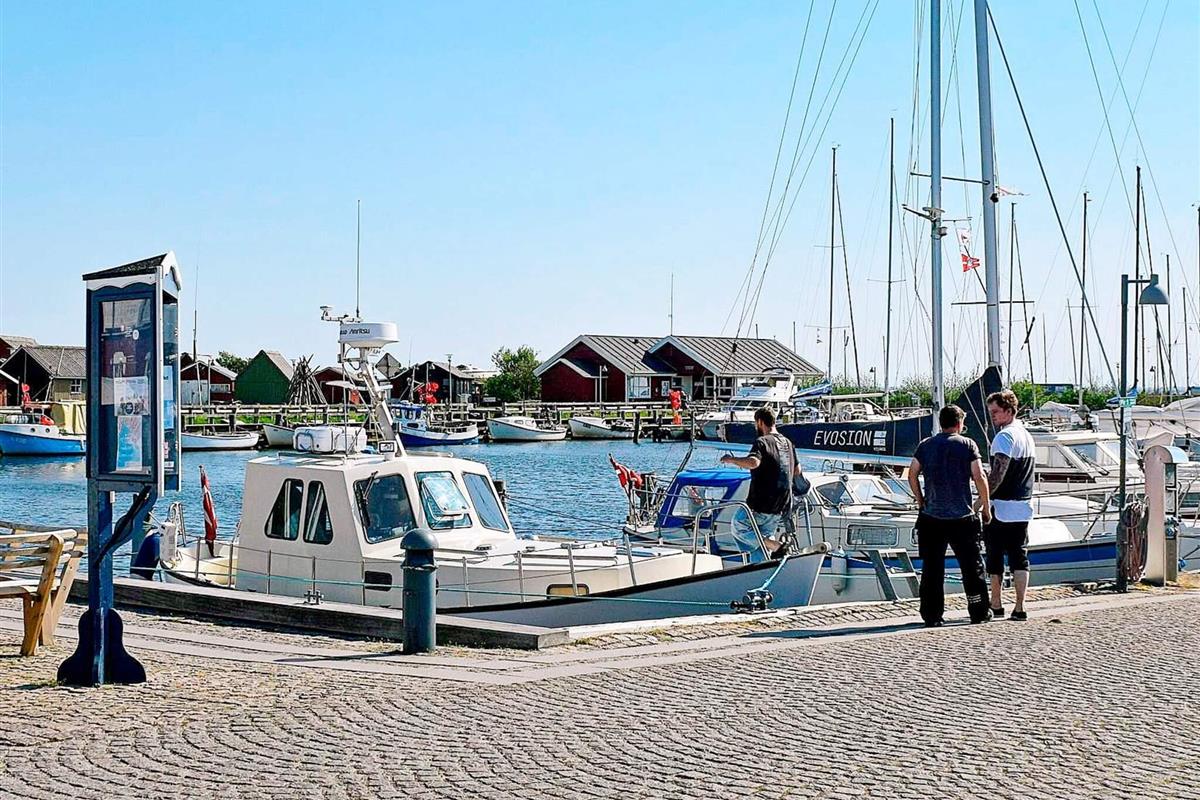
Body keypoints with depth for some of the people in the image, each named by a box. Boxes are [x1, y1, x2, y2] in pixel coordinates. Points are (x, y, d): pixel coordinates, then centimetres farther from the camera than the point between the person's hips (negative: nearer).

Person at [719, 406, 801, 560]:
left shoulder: (762, 442, -12)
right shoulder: (788, 443, 14)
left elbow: (753, 462, -33)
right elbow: (797, 470, 25)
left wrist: (731, 459, -18)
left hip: (761, 506, -8)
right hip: (782, 508, 8)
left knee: (738, 527, 10)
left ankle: (776, 546, -7)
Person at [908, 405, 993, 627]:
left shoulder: (926, 445, 6)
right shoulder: (967, 445, -1)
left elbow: (912, 474, 1)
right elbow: (979, 477, -6)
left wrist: (920, 501, 12)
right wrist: (986, 507, 3)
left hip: (931, 517, 2)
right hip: (962, 517, -2)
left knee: (932, 567, 5)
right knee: (972, 566, 10)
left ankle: (932, 616, 3)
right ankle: (979, 613, 15)